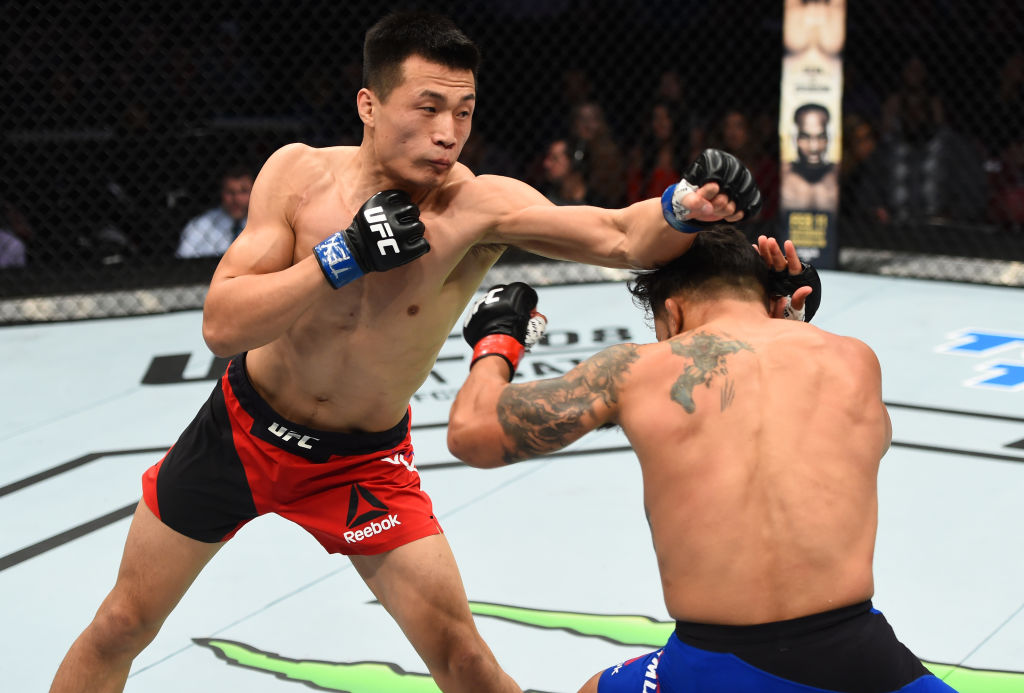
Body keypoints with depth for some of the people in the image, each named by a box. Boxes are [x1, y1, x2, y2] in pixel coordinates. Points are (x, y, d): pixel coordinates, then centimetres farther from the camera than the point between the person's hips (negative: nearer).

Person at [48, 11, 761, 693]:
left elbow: (621, 237, -37)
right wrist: (346, 256, -33)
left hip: (363, 461, -1)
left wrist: (684, 206, -58)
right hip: (241, 429, 2)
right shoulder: (300, 173, -18)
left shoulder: (479, 206, -24)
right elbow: (222, 325, -24)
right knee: (121, 627, 12)